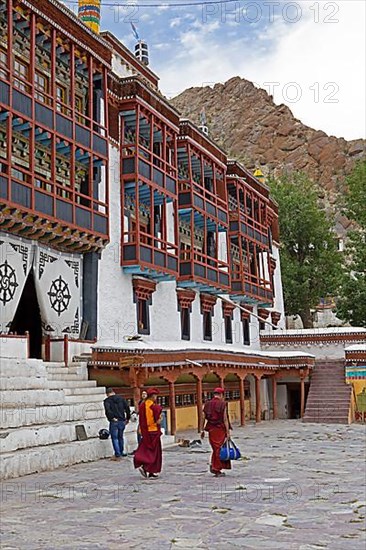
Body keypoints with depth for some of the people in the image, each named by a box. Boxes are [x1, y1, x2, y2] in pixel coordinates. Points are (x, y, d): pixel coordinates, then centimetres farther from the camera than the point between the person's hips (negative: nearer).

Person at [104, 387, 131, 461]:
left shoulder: (107, 400, -3)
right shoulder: (121, 398, 8)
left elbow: (107, 410, -22)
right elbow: (127, 408, 3)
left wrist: (112, 418, -13)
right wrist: (128, 418, 10)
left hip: (114, 422, -4)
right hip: (122, 421, 4)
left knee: (114, 438, 2)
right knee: (120, 437, 18)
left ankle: (118, 455, -1)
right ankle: (121, 453, 26)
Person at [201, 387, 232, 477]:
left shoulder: (207, 404, 5)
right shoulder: (223, 404, -9)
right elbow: (225, 419, -11)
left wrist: (202, 430, 10)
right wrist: (228, 432, -9)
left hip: (211, 429, 5)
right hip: (221, 429, -4)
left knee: (215, 449, 18)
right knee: (220, 449, 5)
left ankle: (213, 466, 13)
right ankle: (217, 469, 6)